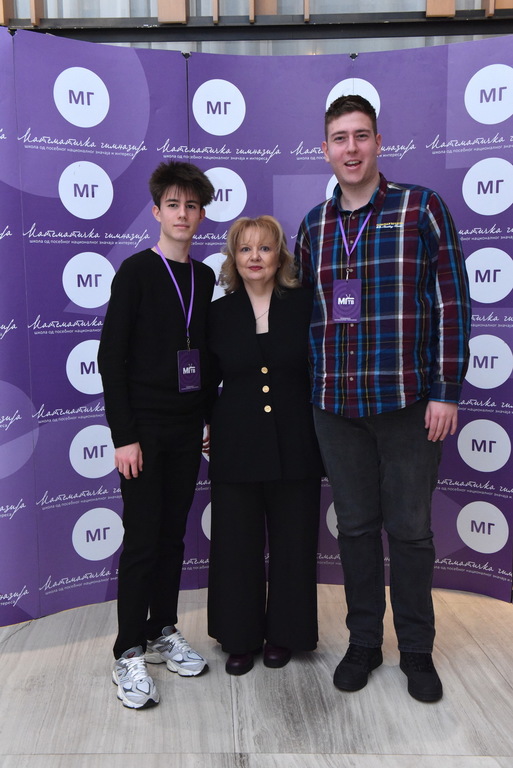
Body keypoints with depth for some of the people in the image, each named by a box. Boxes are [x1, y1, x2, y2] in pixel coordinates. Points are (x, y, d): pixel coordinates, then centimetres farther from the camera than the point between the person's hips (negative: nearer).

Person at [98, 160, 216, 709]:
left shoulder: (205, 278, 10)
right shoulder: (136, 272, -6)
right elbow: (111, 357, -10)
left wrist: (211, 417, 10)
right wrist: (123, 436, -14)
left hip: (188, 428, 5)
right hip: (145, 428, -5)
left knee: (173, 534, 13)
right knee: (142, 539, -1)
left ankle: (163, 631, 28)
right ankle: (129, 654, 12)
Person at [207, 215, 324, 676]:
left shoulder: (304, 304, 0)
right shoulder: (220, 313, 3)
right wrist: (205, 427, 1)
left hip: (295, 446, 0)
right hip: (237, 447, 1)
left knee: (292, 542, 10)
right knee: (237, 544, 8)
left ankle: (284, 633, 30)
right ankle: (241, 637, 27)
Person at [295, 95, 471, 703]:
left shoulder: (423, 209, -2)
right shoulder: (312, 226, 10)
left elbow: (451, 302, -5)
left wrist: (446, 391, -10)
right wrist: (310, 388, 10)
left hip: (408, 402, -3)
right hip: (336, 406, 4)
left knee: (410, 529, 7)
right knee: (355, 526, 12)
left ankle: (416, 650, 27)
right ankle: (363, 642, 29)